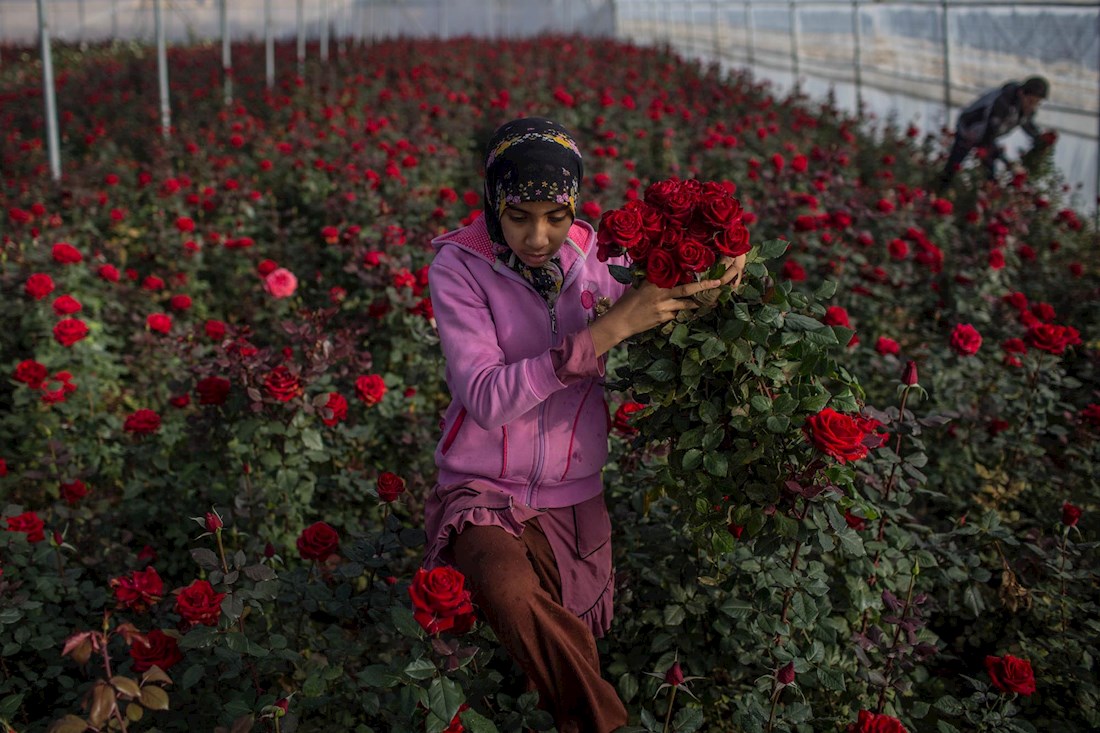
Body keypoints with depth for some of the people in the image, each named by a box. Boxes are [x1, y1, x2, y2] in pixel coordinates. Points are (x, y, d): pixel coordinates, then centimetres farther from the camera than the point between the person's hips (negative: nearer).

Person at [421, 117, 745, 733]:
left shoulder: (596, 259, 1)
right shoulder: (459, 266, -11)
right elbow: (486, 399, -24)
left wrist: (716, 279, -11)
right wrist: (609, 327, -28)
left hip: (573, 503, 4)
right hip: (483, 494, -4)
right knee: (512, 594, -34)